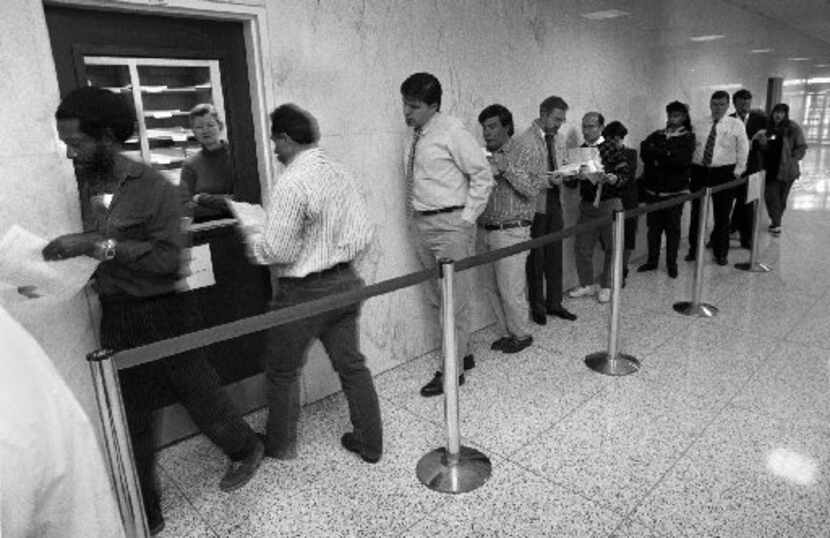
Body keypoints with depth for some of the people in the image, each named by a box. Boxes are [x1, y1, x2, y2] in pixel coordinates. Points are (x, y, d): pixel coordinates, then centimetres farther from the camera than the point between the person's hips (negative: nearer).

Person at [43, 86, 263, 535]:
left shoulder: (152, 187, -13)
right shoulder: (93, 189, 7)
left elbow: (167, 257, -21)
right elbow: (110, 255, 15)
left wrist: (99, 244, -25)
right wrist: (75, 251, -3)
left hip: (163, 316, -6)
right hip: (118, 321, 7)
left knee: (200, 397, 11)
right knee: (129, 425, 14)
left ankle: (244, 450, 41)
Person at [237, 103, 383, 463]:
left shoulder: (290, 184, -20)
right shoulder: (341, 174, 2)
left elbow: (278, 250, -20)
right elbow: (364, 232, 4)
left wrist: (252, 234, -2)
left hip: (304, 292, -7)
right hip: (345, 282, 7)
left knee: (283, 373, 15)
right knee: (351, 363, 17)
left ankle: (280, 445, 34)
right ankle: (370, 443, 29)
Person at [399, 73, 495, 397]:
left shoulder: (452, 132, -11)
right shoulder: (415, 136, 10)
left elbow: (483, 176, -10)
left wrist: (467, 218, -12)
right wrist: (415, 218, 9)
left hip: (451, 224, -8)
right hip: (422, 224, 8)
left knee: (455, 299, 0)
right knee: (436, 298, 15)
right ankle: (463, 353, 33)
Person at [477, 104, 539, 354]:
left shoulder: (524, 155, -3)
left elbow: (533, 189, -16)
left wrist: (506, 168, -21)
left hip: (511, 232, -6)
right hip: (486, 230, 6)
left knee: (510, 289, -2)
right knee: (492, 288, 10)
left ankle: (522, 334, 18)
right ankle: (506, 332, 26)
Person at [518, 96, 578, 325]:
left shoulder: (558, 140, 11)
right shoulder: (524, 141, -12)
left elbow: (561, 171, 17)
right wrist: (548, 181, -24)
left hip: (555, 204, 6)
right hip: (536, 206, -6)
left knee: (555, 256, 11)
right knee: (536, 257, 5)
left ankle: (554, 303, 24)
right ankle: (537, 305, 20)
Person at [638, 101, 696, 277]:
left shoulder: (688, 137, 3)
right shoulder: (656, 135, 13)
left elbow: (682, 160, -13)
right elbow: (644, 151, -5)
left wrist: (658, 154, -12)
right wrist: (668, 156, -15)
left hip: (675, 191, -3)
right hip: (653, 188, 3)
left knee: (673, 228, 4)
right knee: (653, 226, 7)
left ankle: (672, 263, 15)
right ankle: (652, 261, 19)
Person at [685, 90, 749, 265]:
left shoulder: (736, 124, 1)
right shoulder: (698, 124, 7)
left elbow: (743, 149, 2)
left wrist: (738, 171, -4)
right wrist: (689, 169, -4)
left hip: (724, 173, -2)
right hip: (699, 171, 2)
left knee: (722, 215, 5)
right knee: (696, 212, 8)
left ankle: (721, 253, 19)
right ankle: (693, 249, 22)